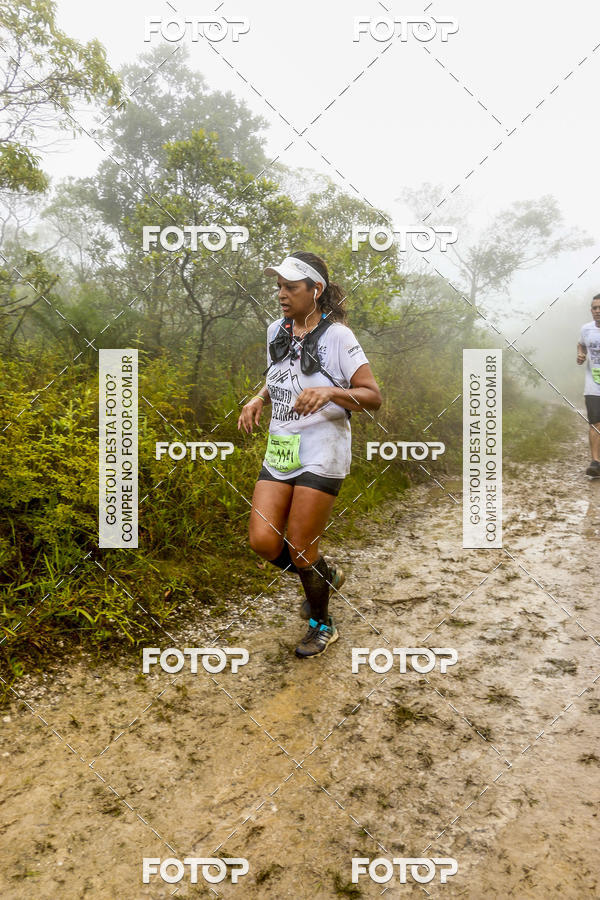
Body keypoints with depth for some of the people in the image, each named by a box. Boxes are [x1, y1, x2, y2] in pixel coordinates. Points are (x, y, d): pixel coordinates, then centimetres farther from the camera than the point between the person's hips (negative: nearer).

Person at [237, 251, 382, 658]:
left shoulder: (336, 336, -9)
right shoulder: (276, 331, 10)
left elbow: (373, 396, -11)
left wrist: (329, 392, -27)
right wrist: (257, 400, 6)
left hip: (321, 452, -6)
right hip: (279, 449, 6)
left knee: (300, 547, -2)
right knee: (263, 541, -2)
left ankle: (322, 624, 26)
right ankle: (326, 575, 29)